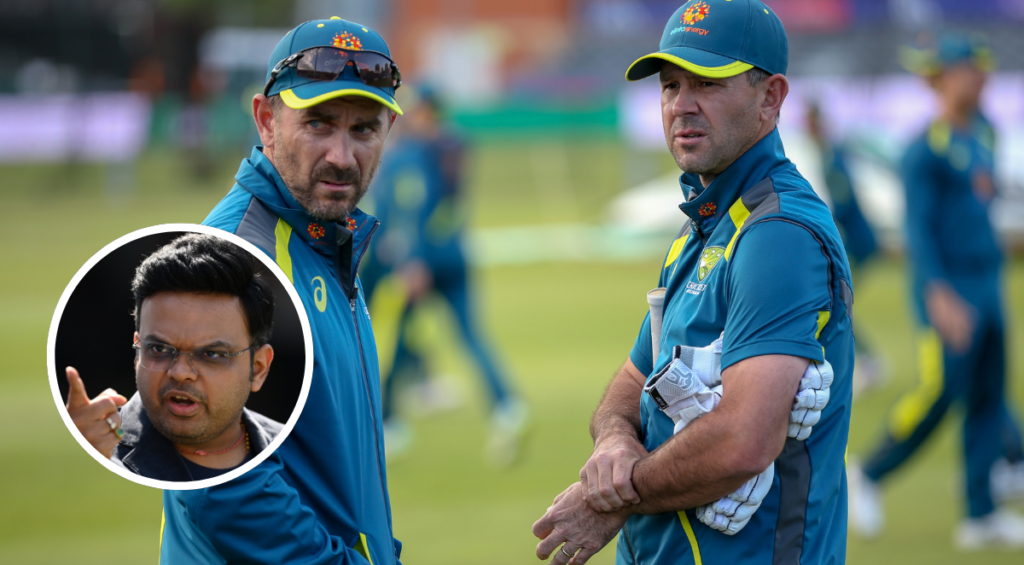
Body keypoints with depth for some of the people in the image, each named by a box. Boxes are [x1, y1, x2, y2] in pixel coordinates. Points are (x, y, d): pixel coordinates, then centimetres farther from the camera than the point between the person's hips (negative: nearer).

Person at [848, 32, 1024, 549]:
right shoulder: (925, 151, -13)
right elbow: (918, 227, -19)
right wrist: (939, 295, -30)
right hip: (947, 288, -8)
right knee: (940, 395, -10)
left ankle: (980, 516, 8)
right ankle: (867, 476, 10)